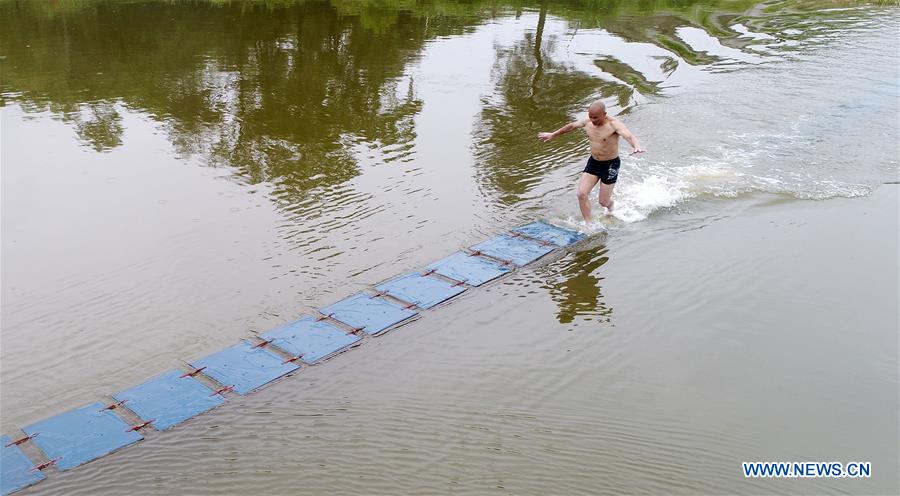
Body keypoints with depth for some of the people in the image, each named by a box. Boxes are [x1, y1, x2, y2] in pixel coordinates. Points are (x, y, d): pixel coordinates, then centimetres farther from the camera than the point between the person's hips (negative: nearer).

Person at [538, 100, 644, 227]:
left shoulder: (614, 124, -24)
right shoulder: (587, 121, -6)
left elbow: (630, 136, -40)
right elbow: (571, 126, 13)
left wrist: (636, 146, -64)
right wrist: (552, 135, 25)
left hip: (610, 165, -5)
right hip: (593, 162, 5)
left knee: (603, 202, 4)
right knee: (582, 194, -9)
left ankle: (610, 207, 43)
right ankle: (588, 225, 5)